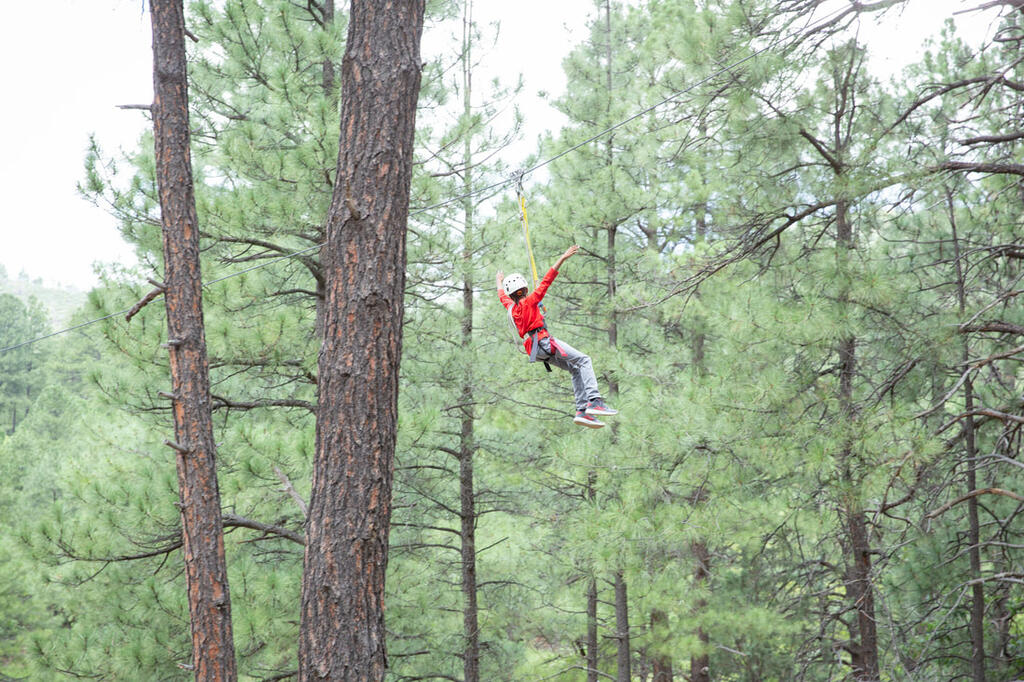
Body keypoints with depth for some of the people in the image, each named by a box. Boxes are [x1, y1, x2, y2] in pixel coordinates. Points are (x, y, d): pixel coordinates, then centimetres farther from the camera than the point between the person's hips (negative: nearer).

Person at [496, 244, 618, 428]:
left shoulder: (510, 308, 17)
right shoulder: (529, 302, -1)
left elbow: (503, 296, 39)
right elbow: (545, 283, -7)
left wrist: (499, 282, 59)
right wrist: (561, 259, -9)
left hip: (533, 349, 8)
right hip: (544, 342, -8)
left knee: (575, 369, 9)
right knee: (583, 360, -13)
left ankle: (581, 411, -5)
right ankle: (594, 401, -29)